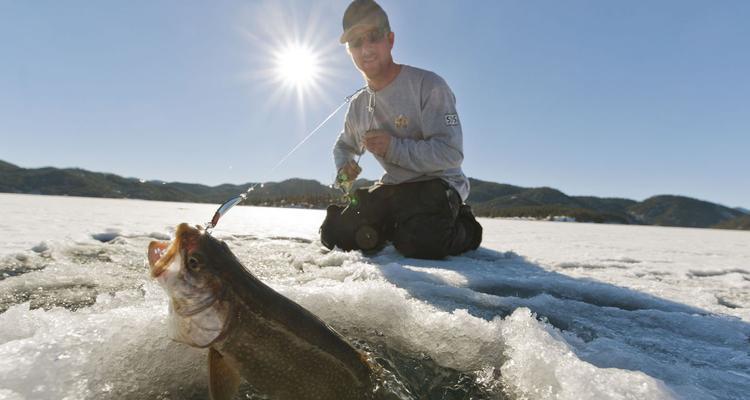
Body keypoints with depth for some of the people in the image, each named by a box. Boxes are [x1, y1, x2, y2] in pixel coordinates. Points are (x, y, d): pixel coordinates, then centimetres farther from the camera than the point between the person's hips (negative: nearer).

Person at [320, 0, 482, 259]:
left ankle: (464, 227, 1)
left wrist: (393, 147, -27)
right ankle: (398, 228, 14)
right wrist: (344, 167, 1)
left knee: (418, 243, -33)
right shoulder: (358, 105, 7)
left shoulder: (428, 85, -14)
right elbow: (343, 146, 24)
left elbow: (451, 153, -22)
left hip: (437, 182, -5)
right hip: (392, 187, 6)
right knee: (334, 234, -6)